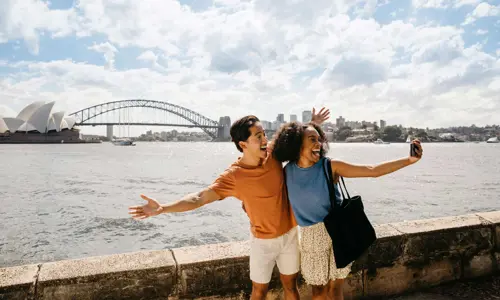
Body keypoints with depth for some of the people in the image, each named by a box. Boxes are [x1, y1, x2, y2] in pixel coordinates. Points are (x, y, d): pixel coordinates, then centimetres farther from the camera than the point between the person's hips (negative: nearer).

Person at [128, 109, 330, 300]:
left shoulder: (273, 153, -12)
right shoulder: (234, 176, -24)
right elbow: (200, 198, -28)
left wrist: (312, 124, 5)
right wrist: (162, 208, -40)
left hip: (290, 233, 4)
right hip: (263, 240, -3)